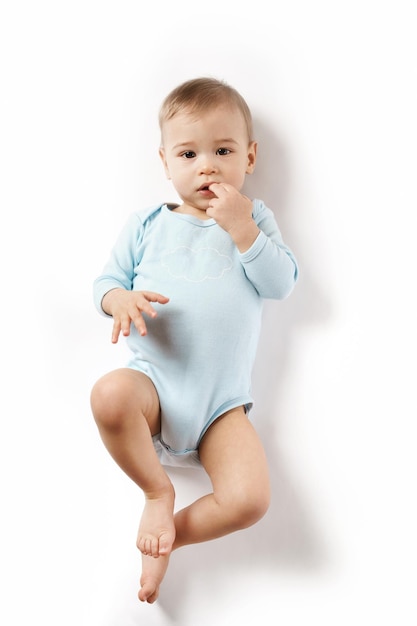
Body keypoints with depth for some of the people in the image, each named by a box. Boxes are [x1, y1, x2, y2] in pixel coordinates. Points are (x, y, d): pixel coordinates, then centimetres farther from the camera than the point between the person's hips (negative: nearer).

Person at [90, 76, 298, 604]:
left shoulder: (255, 218, 11)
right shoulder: (146, 224, 11)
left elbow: (282, 283, -1)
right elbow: (105, 281, 10)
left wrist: (242, 230, -15)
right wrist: (121, 299, -14)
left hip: (221, 405, 0)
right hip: (153, 383, 1)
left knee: (249, 500, -22)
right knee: (109, 396, -35)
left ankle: (174, 532, 7)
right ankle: (158, 492, -8)